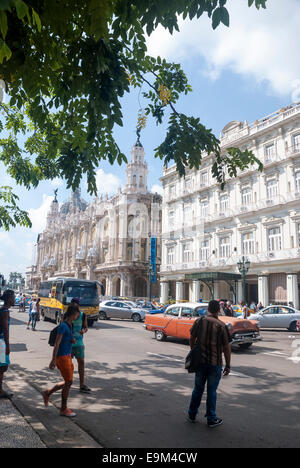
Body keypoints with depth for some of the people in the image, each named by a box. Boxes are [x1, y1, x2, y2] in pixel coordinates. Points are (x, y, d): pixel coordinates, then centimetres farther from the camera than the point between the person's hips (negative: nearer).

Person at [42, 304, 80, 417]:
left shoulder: (69, 325, 10)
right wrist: (53, 360, -20)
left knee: (68, 382, 14)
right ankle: (63, 409, 11)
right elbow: (57, 343, -19)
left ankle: (47, 393, 30)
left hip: (68, 356, 9)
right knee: (68, 382, -2)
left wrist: (72, 340, 5)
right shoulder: (63, 326, -17)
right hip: (62, 357, -9)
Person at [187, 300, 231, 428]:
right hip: (215, 363, -3)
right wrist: (228, 366, 0)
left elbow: (192, 339, 6)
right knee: (212, 391, 9)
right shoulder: (222, 326, -12)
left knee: (198, 389, 17)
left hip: (200, 361, 3)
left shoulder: (199, 322, -3)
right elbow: (226, 348, -9)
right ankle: (211, 419, 20)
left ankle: (191, 415, 28)